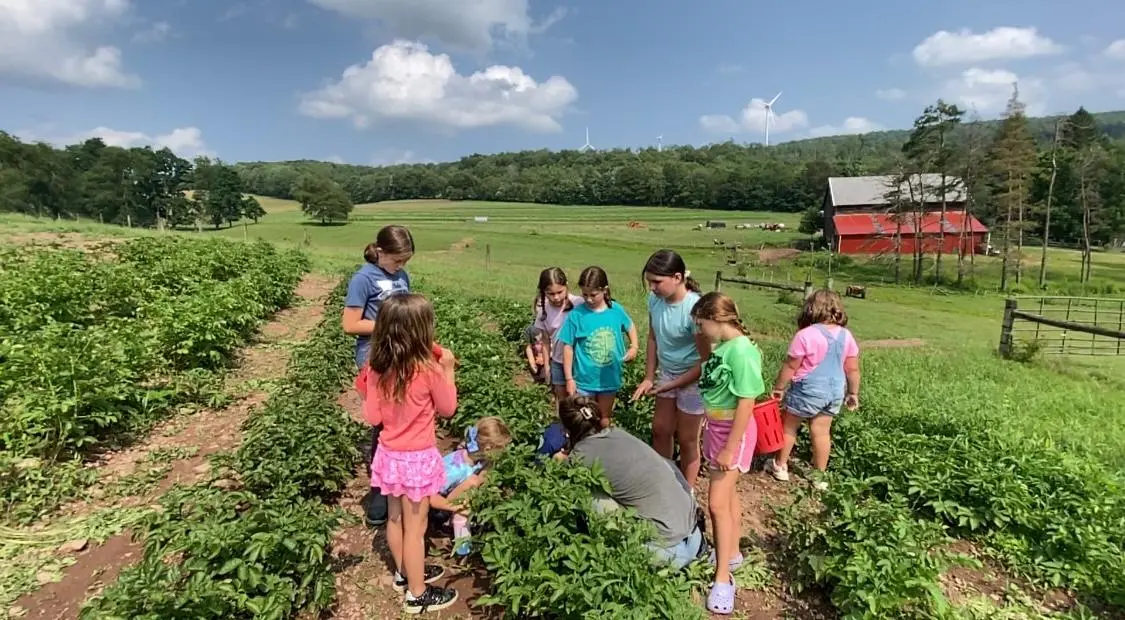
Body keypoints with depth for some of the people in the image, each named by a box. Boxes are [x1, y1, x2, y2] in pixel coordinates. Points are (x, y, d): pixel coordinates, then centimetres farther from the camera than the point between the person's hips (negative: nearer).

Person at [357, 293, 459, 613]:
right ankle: (417, 594, 26)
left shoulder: (378, 369, -9)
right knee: (415, 527, 9)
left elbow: (373, 417, -3)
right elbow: (447, 409, -7)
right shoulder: (430, 370, -23)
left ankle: (405, 573, 45)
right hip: (418, 458, -5)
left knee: (395, 518, 22)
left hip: (389, 455, 5)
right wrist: (448, 370, -1)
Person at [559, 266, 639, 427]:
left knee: (604, 420, 20)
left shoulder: (617, 310, -8)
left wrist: (634, 347, -2)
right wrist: (569, 378, -9)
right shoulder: (576, 314, -15)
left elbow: (630, 326, 14)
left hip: (609, 378, 2)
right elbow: (568, 347, -9)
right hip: (584, 379, -2)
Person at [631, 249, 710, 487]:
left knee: (686, 439, 9)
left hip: (694, 379, -6)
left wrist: (671, 386, -18)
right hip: (667, 373, 6)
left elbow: (705, 360, -23)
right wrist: (649, 378, 1)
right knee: (660, 430, 19)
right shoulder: (655, 299, -12)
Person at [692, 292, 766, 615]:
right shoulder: (722, 346, 0)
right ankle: (732, 553, 38)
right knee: (727, 494, 20)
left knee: (717, 502, -4)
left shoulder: (741, 350, -25)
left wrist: (730, 448, -21)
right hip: (716, 427, 8)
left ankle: (723, 578, 9)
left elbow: (745, 405, -24)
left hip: (733, 431, -8)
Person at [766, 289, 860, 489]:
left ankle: (780, 466, 25)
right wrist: (853, 393, 16)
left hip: (809, 390, -5)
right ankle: (820, 476, 21)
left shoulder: (806, 335, -18)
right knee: (822, 431, 13)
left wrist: (778, 387, -1)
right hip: (835, 390, 6)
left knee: (789, 425, 13)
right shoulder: (847, 336, 0)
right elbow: (853, 369, 4)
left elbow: (790, 366, -13)